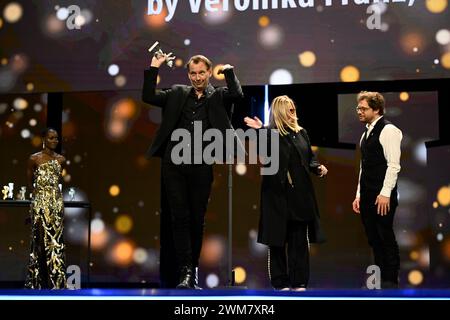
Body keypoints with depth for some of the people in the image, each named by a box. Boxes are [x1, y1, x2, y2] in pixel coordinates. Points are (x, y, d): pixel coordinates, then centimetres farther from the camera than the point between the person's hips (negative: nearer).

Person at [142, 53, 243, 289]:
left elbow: (237, 94, -11)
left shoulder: (218, 96, 9)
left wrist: (228, 71, -2)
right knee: (179, 217, -5)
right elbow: (148, 97, 6)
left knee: (197, 219, 5)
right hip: (174, 165, 1)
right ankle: (185, 271, -6)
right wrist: (153, 68, 3)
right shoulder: (177, 94, 14)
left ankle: (193, 271, 14)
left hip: (201, 167, -1)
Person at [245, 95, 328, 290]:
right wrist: (259, 132, -39)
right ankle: (280, 282, 12)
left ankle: (299, 281, 13)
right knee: (278, 240, 3)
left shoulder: (301, 133, 11)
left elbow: (309, 157, 19)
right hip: (278, 194, -5)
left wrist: (318, 168, -1)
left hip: (300, 194, 5)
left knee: (299, 240, 6)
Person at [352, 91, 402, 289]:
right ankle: (379, 279, 18)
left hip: (382, 197, -8)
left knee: (386, 238, -3)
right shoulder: (367, 133, 17)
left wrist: (385, 194, -20)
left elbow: (393, 165, -16)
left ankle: (391, 282, 6)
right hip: (367, 196, 8)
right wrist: (359, 195, 16)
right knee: (374, 239, 11)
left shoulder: (388, 130, -9)